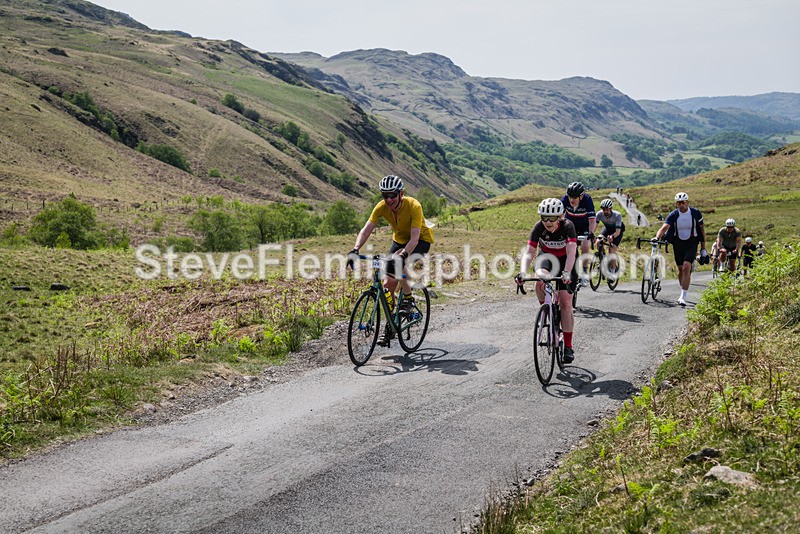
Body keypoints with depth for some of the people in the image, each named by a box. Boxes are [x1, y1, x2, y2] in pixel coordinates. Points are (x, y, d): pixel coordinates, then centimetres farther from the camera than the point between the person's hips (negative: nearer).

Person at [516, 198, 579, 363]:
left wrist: (567, 272, -55)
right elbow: (529, 253, -27)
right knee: (541, 279, -35)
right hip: (546, 258, 2)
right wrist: (523, 272, -45)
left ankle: (568, 346, -3)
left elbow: (571, 253, -39)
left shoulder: (567, 226, -29)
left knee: (565, 302, -11)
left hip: (565, 262, -2)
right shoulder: (539, 227, -23)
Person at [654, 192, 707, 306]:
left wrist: (703, 248, 2)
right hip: (678, 243, 2)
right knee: (680, 269, 10)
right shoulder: (673, 215, -12)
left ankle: (683, 297, -18)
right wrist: (657, 237, -47)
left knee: (686, 267, -18)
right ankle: (683, 292, 32)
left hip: (691, 242, -2)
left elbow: (702, 229, 0)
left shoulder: (695, 213, -10)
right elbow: (664, 227, -26)